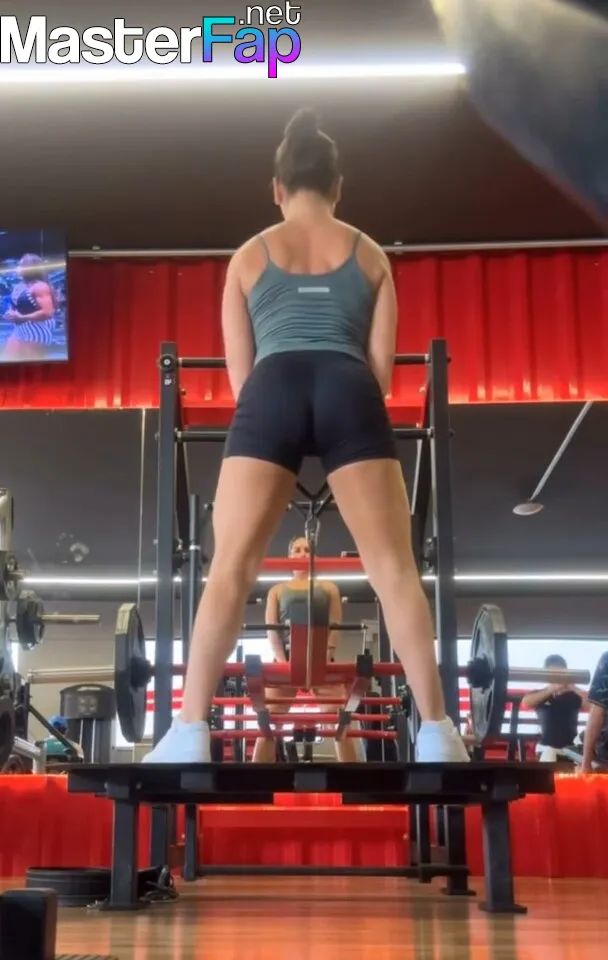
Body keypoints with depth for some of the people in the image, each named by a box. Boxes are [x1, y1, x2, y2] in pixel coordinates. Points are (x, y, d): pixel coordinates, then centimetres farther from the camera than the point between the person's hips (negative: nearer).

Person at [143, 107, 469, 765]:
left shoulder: (249, 257, 22)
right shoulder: (370, 255, 22)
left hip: (271, 394, 0)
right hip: (350, 394, 1)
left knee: (230, 567, -1)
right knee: (393, 566, 0)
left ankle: (189, 736, -5)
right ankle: (437, 733, -2)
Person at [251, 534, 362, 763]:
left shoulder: (328, 588, 15)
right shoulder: (277, 590, 16)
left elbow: (335, 626, 5)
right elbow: (271, 629, 4)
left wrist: (325, 660, -10)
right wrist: (283, 663, -11)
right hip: (286, 659, 0)